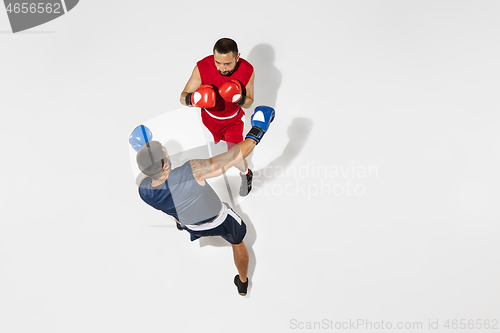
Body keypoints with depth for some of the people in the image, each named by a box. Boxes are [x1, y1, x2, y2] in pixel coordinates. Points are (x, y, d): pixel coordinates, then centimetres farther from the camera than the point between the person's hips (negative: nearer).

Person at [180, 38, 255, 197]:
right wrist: (192, 98, -49)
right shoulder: (202, 67, -33)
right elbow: (183, 98, -25)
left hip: (233, 119, -1)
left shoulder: (247, 70, -29)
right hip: (209, 116, 1)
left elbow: (249, 103, -15)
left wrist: (239, 98, -39)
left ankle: (246, 174, 33)